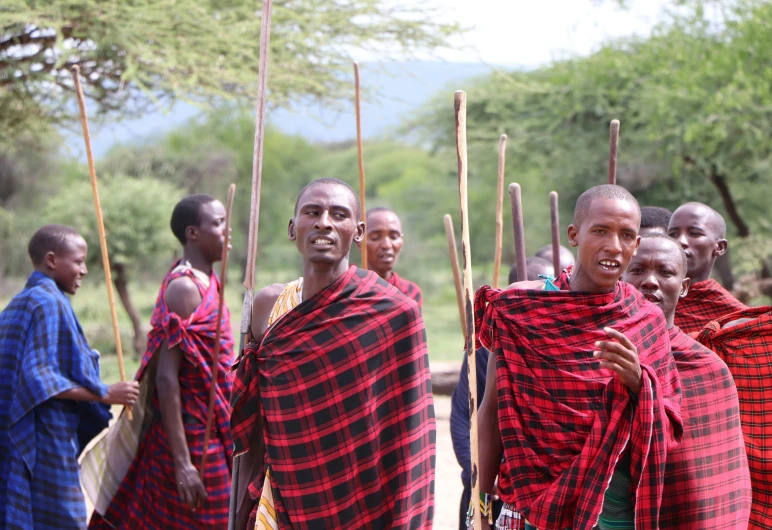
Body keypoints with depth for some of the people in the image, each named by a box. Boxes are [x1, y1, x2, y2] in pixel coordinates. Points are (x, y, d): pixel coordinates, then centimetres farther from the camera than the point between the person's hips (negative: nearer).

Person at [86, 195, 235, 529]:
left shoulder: (207, 282, 11)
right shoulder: (184, 288, -17)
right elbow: (166, 378, -22)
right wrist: (182, 464, -25)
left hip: (212, 435, 8)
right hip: (193, 440, -8)